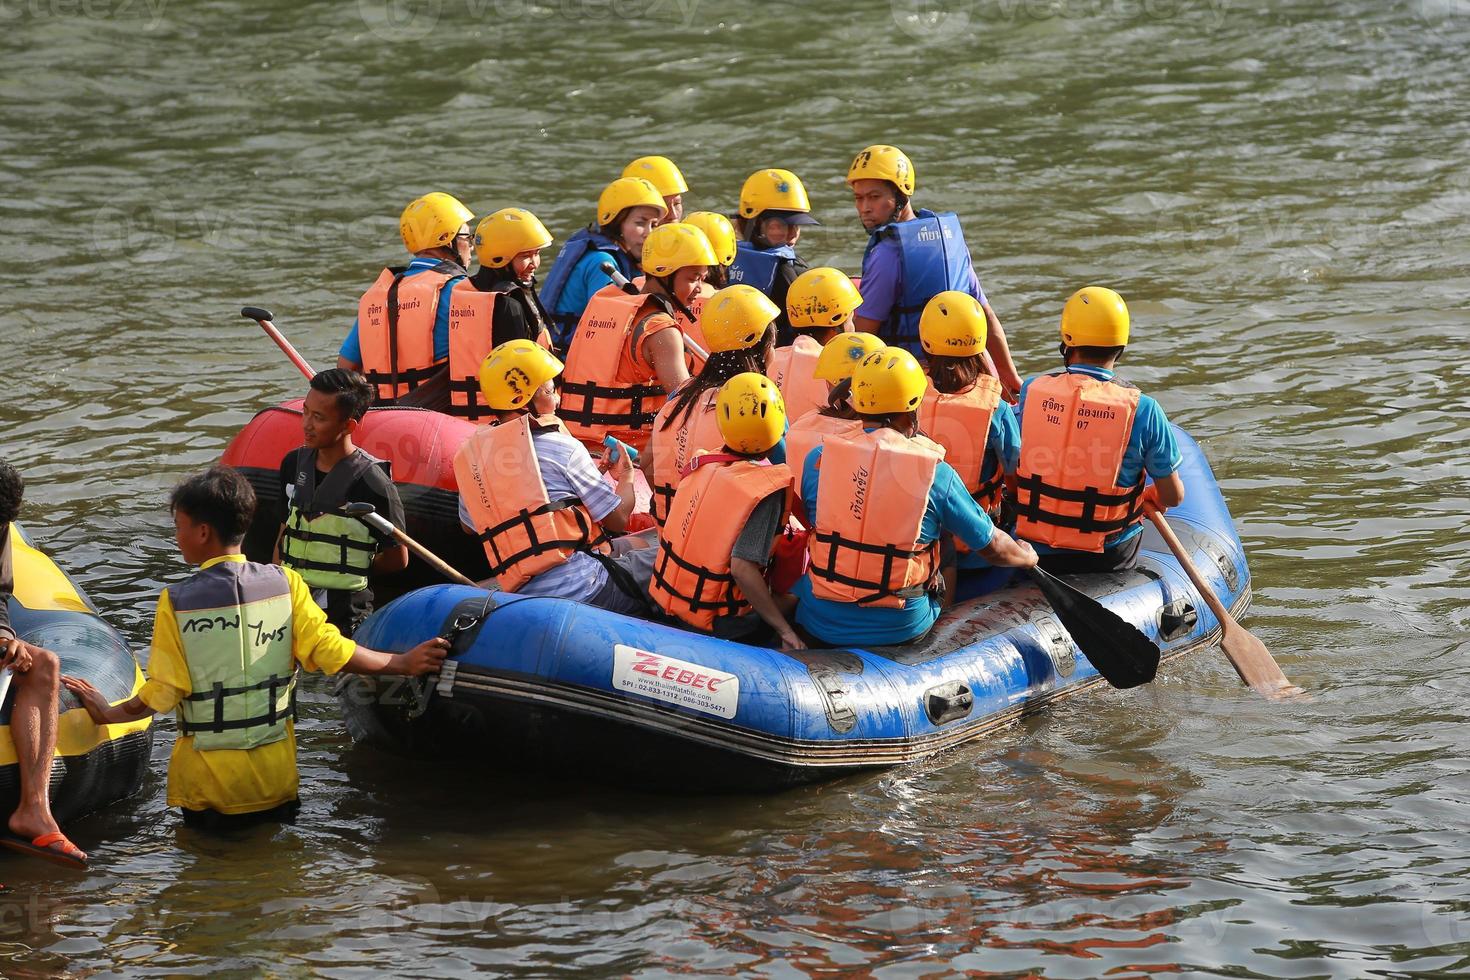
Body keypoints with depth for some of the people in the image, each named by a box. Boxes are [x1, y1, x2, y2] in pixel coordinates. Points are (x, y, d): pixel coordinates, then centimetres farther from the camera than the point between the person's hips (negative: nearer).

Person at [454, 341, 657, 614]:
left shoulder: (468, 456, 11)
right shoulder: (563, 449, -6)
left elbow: (469, 526, 26)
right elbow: (618, 519, 1)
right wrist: (626, 476, 24)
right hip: (585, 587, -8)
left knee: (637, 545, 28)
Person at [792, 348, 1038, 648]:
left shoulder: (818, 459, -6)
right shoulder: (936, 473, -10)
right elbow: (993, 547, 3)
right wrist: (1028, 557, 26)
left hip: (821, 625, 2)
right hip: (901, 630, -2)